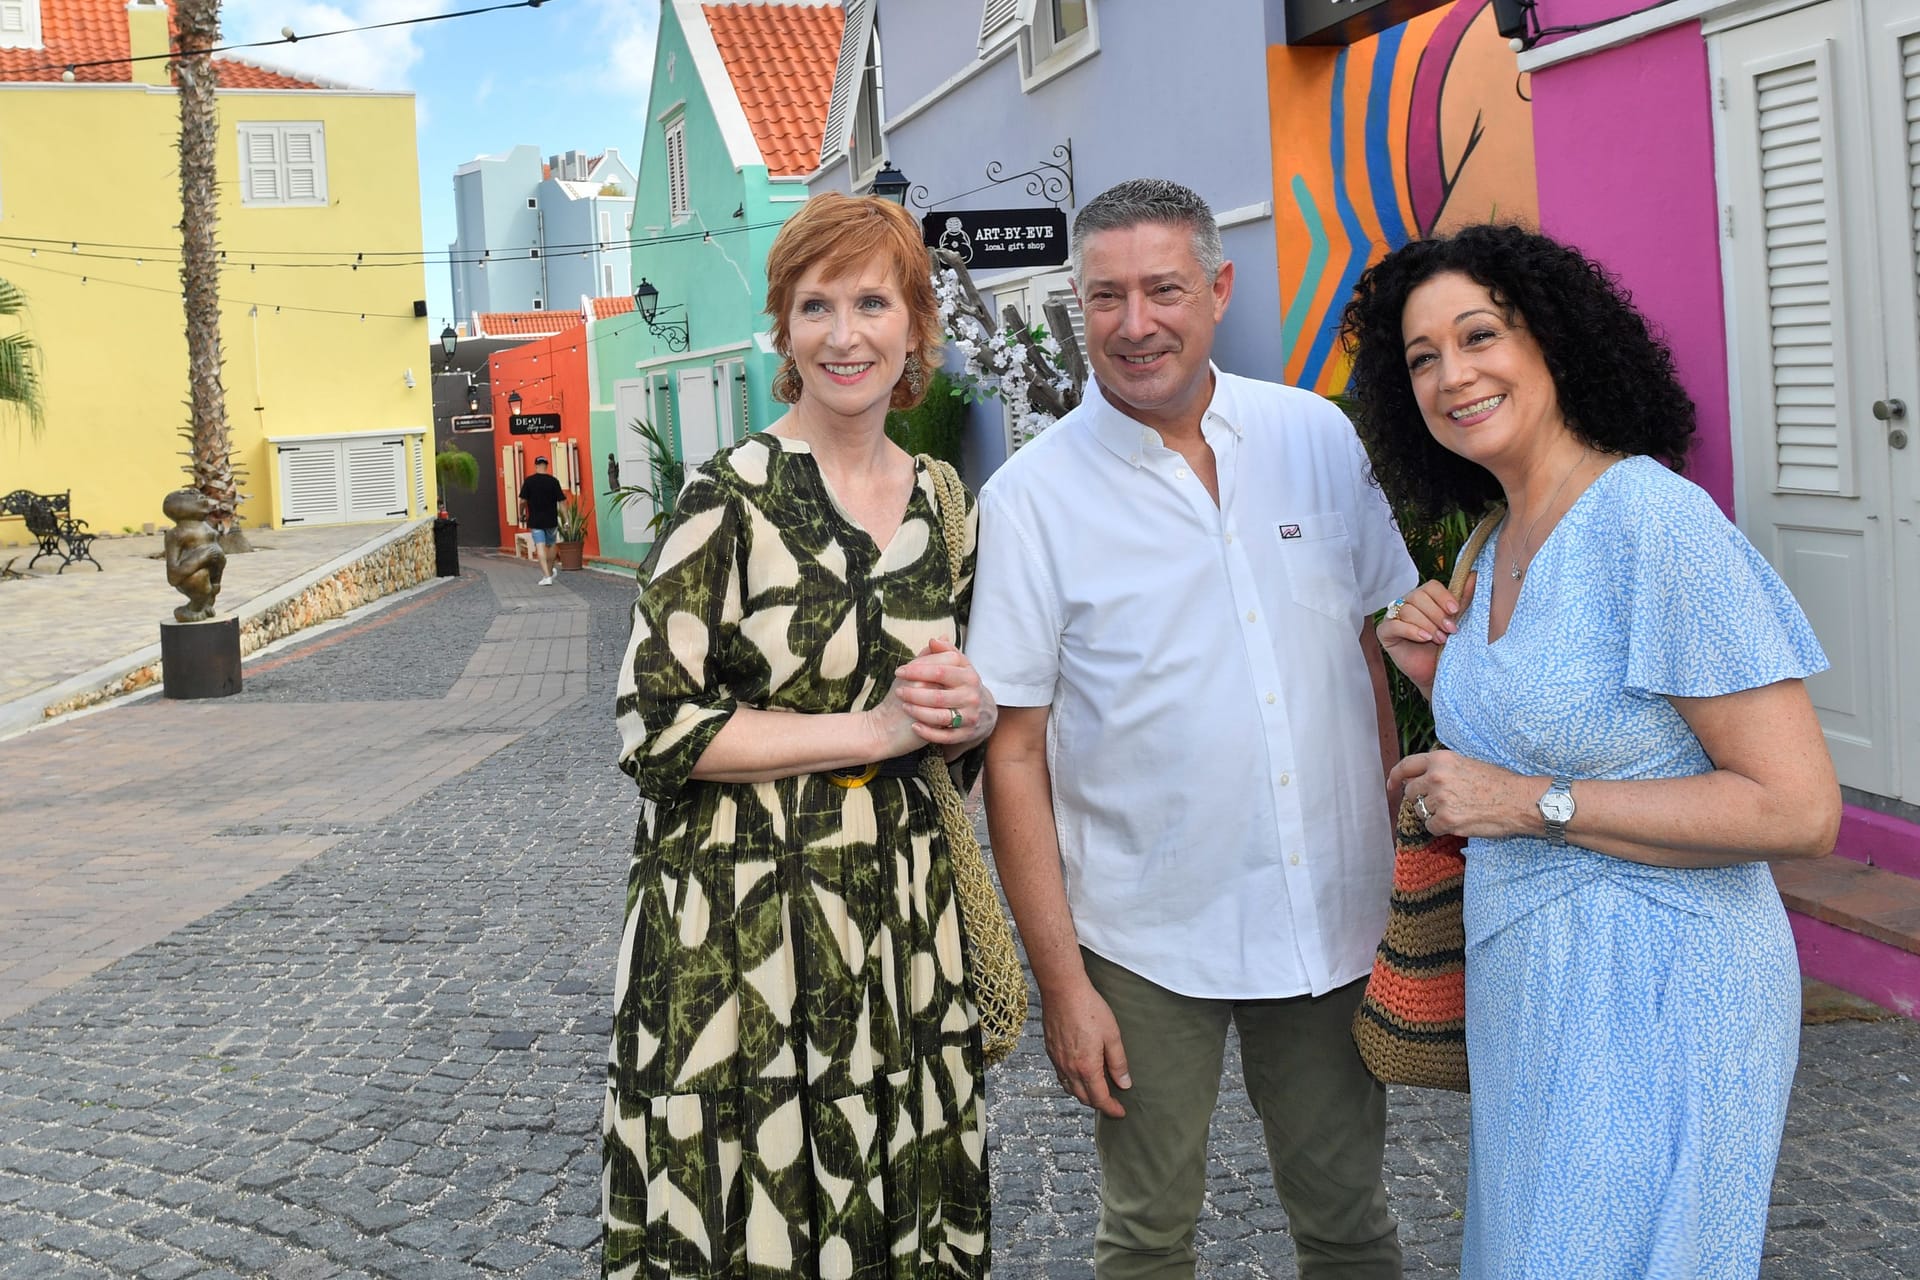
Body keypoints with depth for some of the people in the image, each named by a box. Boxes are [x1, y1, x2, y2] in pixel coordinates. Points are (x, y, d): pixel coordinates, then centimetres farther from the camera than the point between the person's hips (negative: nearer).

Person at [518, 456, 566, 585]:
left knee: (540, 547, -3)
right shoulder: (553, 481, -5)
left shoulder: (528, 481, -6)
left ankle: (547, 576, -13)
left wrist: (521, 514, 12)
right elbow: (561, 501, -7)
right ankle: (550, 573, 33)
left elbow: (523, 501, -5)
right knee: (551, 546, 20)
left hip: (535, 520, -1)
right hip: (551, 520, 1)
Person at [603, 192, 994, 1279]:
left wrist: (969, 711, -5)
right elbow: (655, 729, -14)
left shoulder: (944, 508, 8)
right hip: (740, 923, -5)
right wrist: (873, 730, -15)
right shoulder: (731, 498, -9)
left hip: (902, 918, 5)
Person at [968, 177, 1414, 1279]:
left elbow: (1379, 647, 10)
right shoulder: (1033, 497, -9)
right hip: (1146, 940, -2)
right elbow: (1014, 755, -8)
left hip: (1336, 919, 3)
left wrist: (1408, 850, 5)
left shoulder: (1320, 436, 1)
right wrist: (1062, 981, -10)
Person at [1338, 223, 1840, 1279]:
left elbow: (1799, 809, -21)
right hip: (1525, 991, 9)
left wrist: (1533, 802, -19)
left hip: (1653, 995, -8)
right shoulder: (1491, 549, 8)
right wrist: (1440, 677, 1)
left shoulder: (1654, 520, -18)